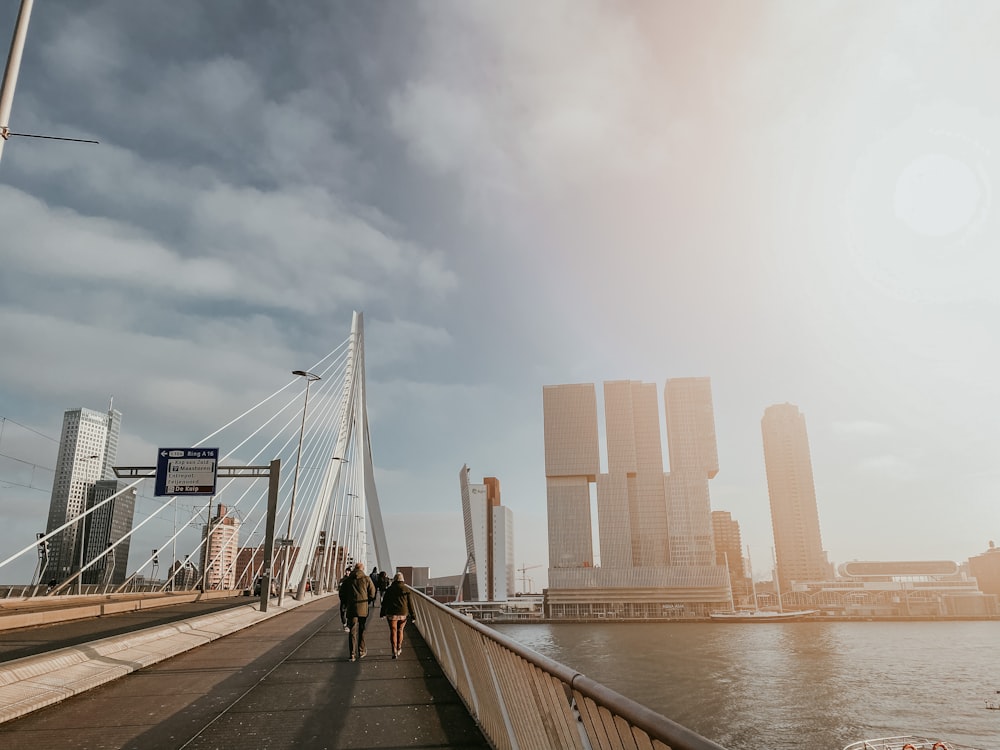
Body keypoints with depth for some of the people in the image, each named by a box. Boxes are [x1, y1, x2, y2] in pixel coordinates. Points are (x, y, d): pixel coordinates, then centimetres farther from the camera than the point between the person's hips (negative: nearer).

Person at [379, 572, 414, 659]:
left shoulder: (389, 589, 1)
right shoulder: (406, 589, -1)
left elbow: (384, 602, 6)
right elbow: (410, 603, -1)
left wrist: (382, 613, 17)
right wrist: (412, 616, 3)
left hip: (392, 613, -1)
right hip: (403, 613, 1)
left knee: (393, 631, 1)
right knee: (400, 630, 19)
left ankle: (394, 652, -7)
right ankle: (399, 649, 27)